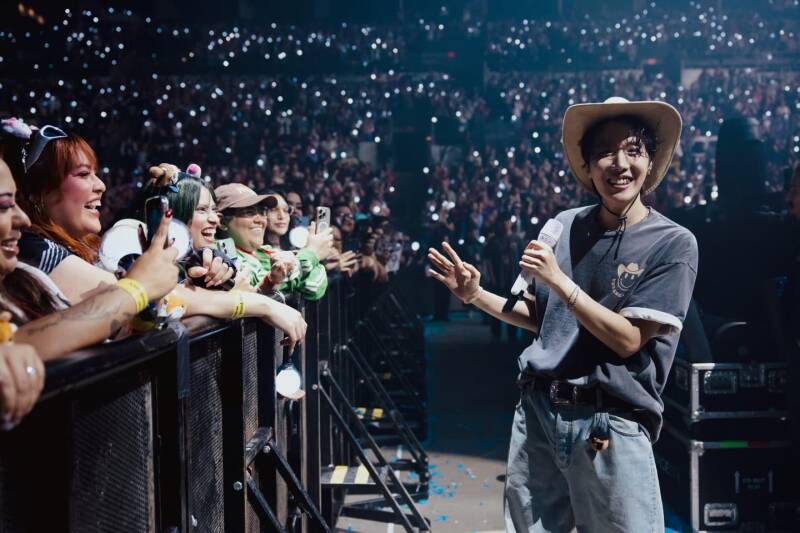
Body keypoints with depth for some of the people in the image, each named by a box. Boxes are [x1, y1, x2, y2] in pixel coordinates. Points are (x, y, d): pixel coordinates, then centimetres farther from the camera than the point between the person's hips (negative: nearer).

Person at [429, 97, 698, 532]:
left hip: (611, 425, -4)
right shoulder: (565, 226, 6)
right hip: (537, 409, 4)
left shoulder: (674, 243, -8)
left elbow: (628, 340, -14)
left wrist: (558, 280, -18)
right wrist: (475, 295, 5)